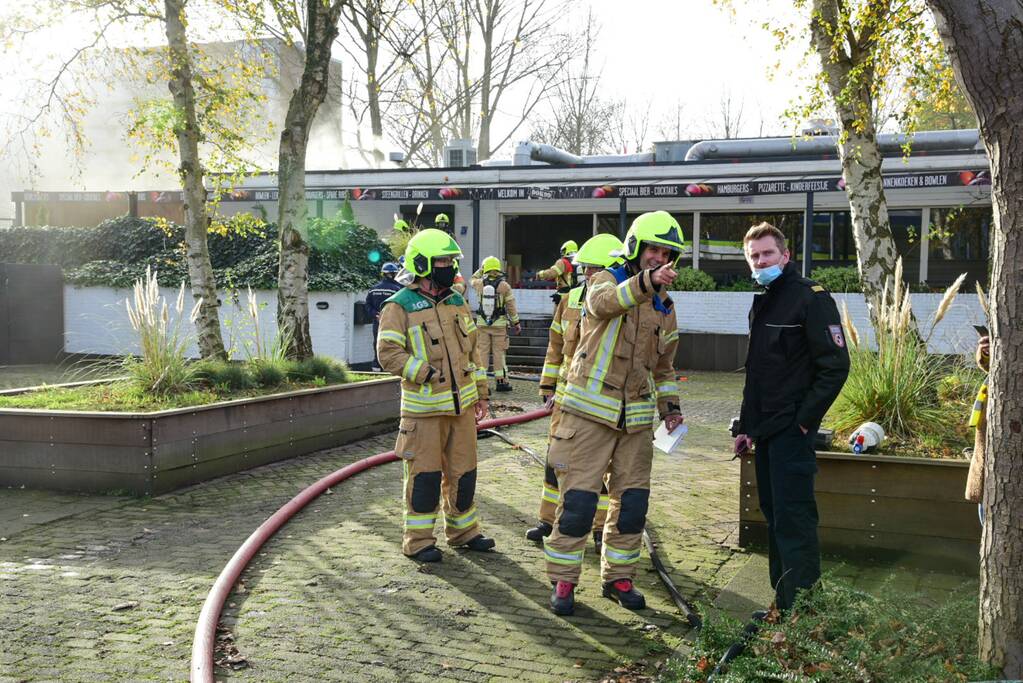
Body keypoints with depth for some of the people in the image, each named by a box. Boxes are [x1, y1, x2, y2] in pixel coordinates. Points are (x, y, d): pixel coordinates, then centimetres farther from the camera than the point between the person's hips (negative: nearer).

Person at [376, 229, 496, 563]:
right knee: (425, 474, 0)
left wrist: (481, 393, 16)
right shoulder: (400, 306, -9)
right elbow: (388, 353, -16)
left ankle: (463, 531, 29)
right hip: (424, 407, -6)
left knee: (463, 471, 14)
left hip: (461, 404, 6)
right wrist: (426, 373, -21)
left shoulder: (458, 303, 12)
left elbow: (472, 349, 17)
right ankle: (418, 540, 12)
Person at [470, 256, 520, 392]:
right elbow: (511, 306, -4)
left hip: (482, 323, 1)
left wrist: (481, 269, 24)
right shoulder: (504, 285, -7)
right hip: (499, 324, -1)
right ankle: (501, 381, 5)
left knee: (482, 352, 6)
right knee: (499, 353, 4)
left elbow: (472, 280, 24)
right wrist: (516, 322, 4)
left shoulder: (479, 284, -2)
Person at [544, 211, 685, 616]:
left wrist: (670, 406, 11)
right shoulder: (606, 281, -4)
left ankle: (618, 578, 24)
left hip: (636, 419, 6)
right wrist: (648, 281, -48)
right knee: (578, 500, -4)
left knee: (632, 503, 9)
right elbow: (606, 301, -31)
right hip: (591, 411, -5)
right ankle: (563, 582, 9)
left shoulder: (665, 308, 14)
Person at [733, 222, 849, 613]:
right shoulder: (761, 304, 17)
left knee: (793, 519, -9)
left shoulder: (811, 298, -10)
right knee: (774, 517, 13)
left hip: (792, 432, -9)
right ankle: (783, 602, 22)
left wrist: (805, 420, -16)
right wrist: (747, 427, 19)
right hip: (766, 431, 9)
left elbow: (836, 365, -15)